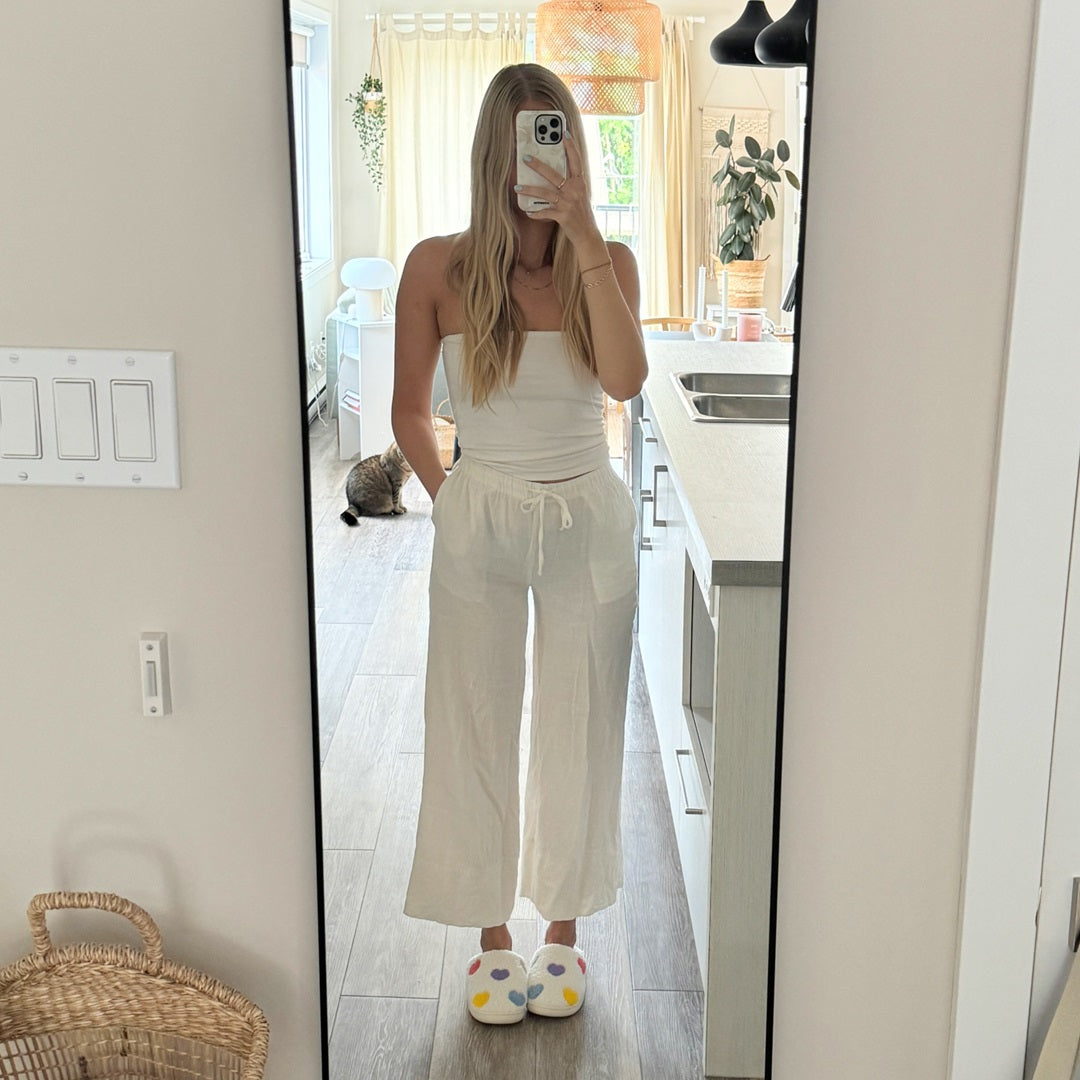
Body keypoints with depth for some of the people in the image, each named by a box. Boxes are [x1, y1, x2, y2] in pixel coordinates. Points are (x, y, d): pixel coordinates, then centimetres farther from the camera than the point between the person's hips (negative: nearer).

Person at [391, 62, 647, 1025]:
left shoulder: (609, 262, -4)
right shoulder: (439, 267, -6)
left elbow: (625, 379, -23)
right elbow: (410, 411, 4)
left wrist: (585, 238, -26)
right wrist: (449, 499, 5)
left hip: (589, 524, 0)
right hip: (479, 525, 0)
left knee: (579, 730, 11)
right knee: (477, 732, 9)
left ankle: (564, 928, 31)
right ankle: (492, 934, 29)